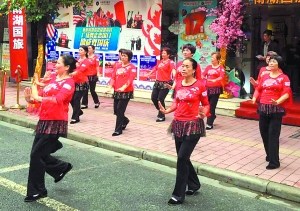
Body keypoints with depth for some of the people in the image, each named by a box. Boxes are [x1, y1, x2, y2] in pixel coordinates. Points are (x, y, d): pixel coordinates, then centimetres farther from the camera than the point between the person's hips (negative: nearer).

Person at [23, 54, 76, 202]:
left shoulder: (68, 83, -11)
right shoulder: (53, 77, 13)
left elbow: (57, 100, -27)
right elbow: (43, 95, 18)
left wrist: (37, 97, -36)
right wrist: (30, 98, -2)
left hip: (56, 122, -8)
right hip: (44, 120, 8)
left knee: (36, 155, -7)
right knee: (40, 154, 11)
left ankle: (37, 191, 7)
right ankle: (62, 168, 36)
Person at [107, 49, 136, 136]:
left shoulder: (132, 67, -5)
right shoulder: (117, 66, 11)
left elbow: (130, 79, -17)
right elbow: (113, 77, 5)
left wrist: (124, 87, -32)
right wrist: (110, 86, -12)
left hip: (126, 92, -6)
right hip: (117, 91, 6)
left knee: (120, 110, -9)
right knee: (116, 110, 11)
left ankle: (118, 130, 2)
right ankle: (125, 120, 40)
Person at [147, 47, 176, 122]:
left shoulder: (170, 62, -11)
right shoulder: (160, 61, 12)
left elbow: (173, 69, -29)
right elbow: (155, 68, 26)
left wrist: (174, 76, -49)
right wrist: (149, 74, 36)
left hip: (166, 83, -8)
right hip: (158, 82, 8)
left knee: (160, 99, -8)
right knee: (153, 98, 10)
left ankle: (161, 116, 8)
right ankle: (161, 111, 32)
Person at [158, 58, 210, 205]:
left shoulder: (200, 85, -10)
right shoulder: (178, 84, 6)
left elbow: (206, 104, -3)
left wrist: (204, 114, -23)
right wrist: (166, 111, 0)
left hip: (193, 125, -6)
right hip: (178, 124, 6)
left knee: (182, 158, -9)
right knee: (183, 158, 14)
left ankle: (178, 194, 3)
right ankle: (194, 184, 37)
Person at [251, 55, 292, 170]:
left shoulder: (284, 78, -3)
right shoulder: (264, 76, 14)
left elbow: (286, 93, -12)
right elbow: (258, 89, 13)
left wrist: (278, 101, -29)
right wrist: (255, 97, -8)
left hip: (276, 109, -6)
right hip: (263, 108, 6)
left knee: (273, 135, -7)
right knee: (264, 133, 13)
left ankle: (274, 162, -1)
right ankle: (270, 155, 32)